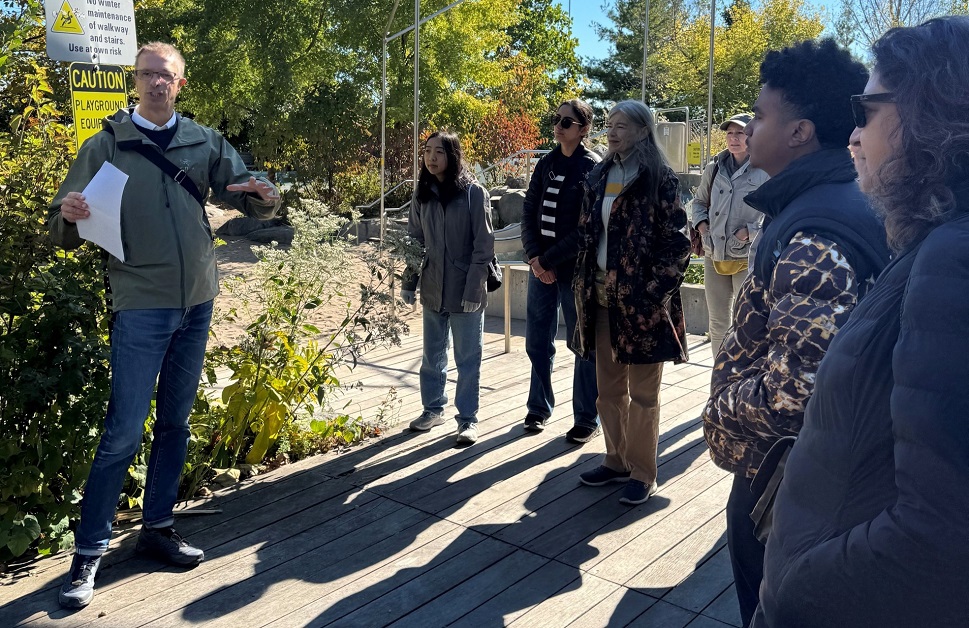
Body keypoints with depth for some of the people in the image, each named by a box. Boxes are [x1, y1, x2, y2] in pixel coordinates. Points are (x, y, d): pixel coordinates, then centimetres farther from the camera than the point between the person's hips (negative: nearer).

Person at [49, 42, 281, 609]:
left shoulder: (205, 143, 7)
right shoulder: (106, 146, -1)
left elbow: (250, 198, 9)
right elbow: (67, 233, -1)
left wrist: (265, 196, -15)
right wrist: (68, 216, -25)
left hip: (197, 301, 4)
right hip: (140, 304, -4)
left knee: (176, 421, 13)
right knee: (125, 431, -6)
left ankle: (158, 527, 28)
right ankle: (89, 552, 8)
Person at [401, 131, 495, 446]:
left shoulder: (474, 193, -9)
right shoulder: (422, 195, 6)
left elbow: (484, 246, -11)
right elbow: (414, 242, 12)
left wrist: (474, 289, -15)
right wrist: (408, 282, 8)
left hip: (465, 291, -5)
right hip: (433, 290, 5)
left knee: (467, 358, 4)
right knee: (432, 355, 16)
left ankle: (468, 418, 14)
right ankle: (433, 408, 31)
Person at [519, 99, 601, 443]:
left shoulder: (593, 168, -8)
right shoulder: (546, 164, 11)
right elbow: (529, 212, 9)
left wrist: (548, 260, -14)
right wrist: (534, 257, -6)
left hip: (576, 268, -6)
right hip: (541, 267, 6)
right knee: (537, 341, 12)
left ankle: (587, 418, 17)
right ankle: (539, 408, 29)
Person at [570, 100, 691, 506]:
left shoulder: (660, 179, -8)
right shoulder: (599, 177, 11)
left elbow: (677, 241, -10)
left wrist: (656, 292, -16)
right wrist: (584, 287, 8)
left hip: (642, 301, -6)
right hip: (602, 297, 6)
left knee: (642, 393, 5)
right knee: (609, 388, 15)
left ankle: (642, 473, 18)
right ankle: (616, 460, 30)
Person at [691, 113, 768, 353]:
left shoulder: (766, 171, -8)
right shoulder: (714, 168, 7)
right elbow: (699, 202, 21)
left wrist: (751, 231, -15)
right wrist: (701, 223, 3)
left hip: (748, 257, -5)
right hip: (714, 255, 5)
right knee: (718, 324, 15)